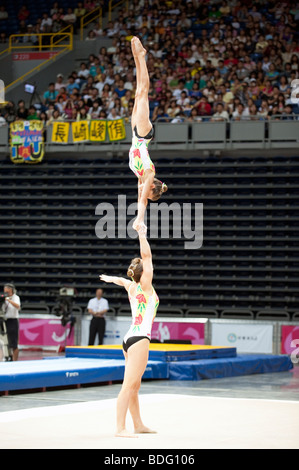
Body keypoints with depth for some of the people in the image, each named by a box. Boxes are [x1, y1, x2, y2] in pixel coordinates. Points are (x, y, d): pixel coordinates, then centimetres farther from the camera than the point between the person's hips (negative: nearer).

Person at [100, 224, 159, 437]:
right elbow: (146, 255, -13)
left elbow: (122, 280, 38)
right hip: (139, 339, -9)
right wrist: (142, 235, -10)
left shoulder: (132, 287, 14)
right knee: (129, 385, -13)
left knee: (134, 386, 16)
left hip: (130, 338, 9)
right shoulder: (145, 286, -7)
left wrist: (111, 278, 59)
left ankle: (138, 425, 25)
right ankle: (121, 428, -17)